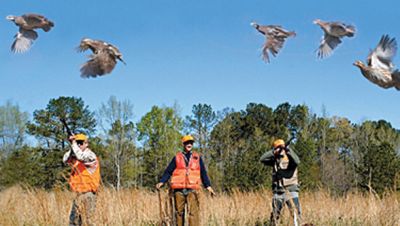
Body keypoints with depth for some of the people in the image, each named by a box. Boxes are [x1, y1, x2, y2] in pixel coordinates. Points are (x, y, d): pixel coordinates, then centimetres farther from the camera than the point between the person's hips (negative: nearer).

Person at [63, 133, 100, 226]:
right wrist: (72, 148, -9)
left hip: (87, 195, -9)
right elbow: (66, 160, 1)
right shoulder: (75, 156, 15)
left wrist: (74, 144, -21)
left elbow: (81, 157, -30)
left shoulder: (90, 155, -11)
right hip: (79, 194, 9)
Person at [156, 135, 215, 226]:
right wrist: (161, 182, -6)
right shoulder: (177, 158, 9)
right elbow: (168, 171, 7)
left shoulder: (197, 158, 12)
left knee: (193, 212, -13)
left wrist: (208, 186, 6)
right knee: (179, 212, 5)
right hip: (179, 190, 0)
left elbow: (203, 173, 14)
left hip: (192, 190, 0)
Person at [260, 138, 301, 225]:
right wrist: (273, 152, -12)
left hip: (291, 192, -3)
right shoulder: (274, 160, 9)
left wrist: (288, 150, -31)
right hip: (278, 193, 3)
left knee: (296, 214, -9)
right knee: (274, 217, 10)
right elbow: (262, 159, -5)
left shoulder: (290, 158, -1)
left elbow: (297, 161, -24)